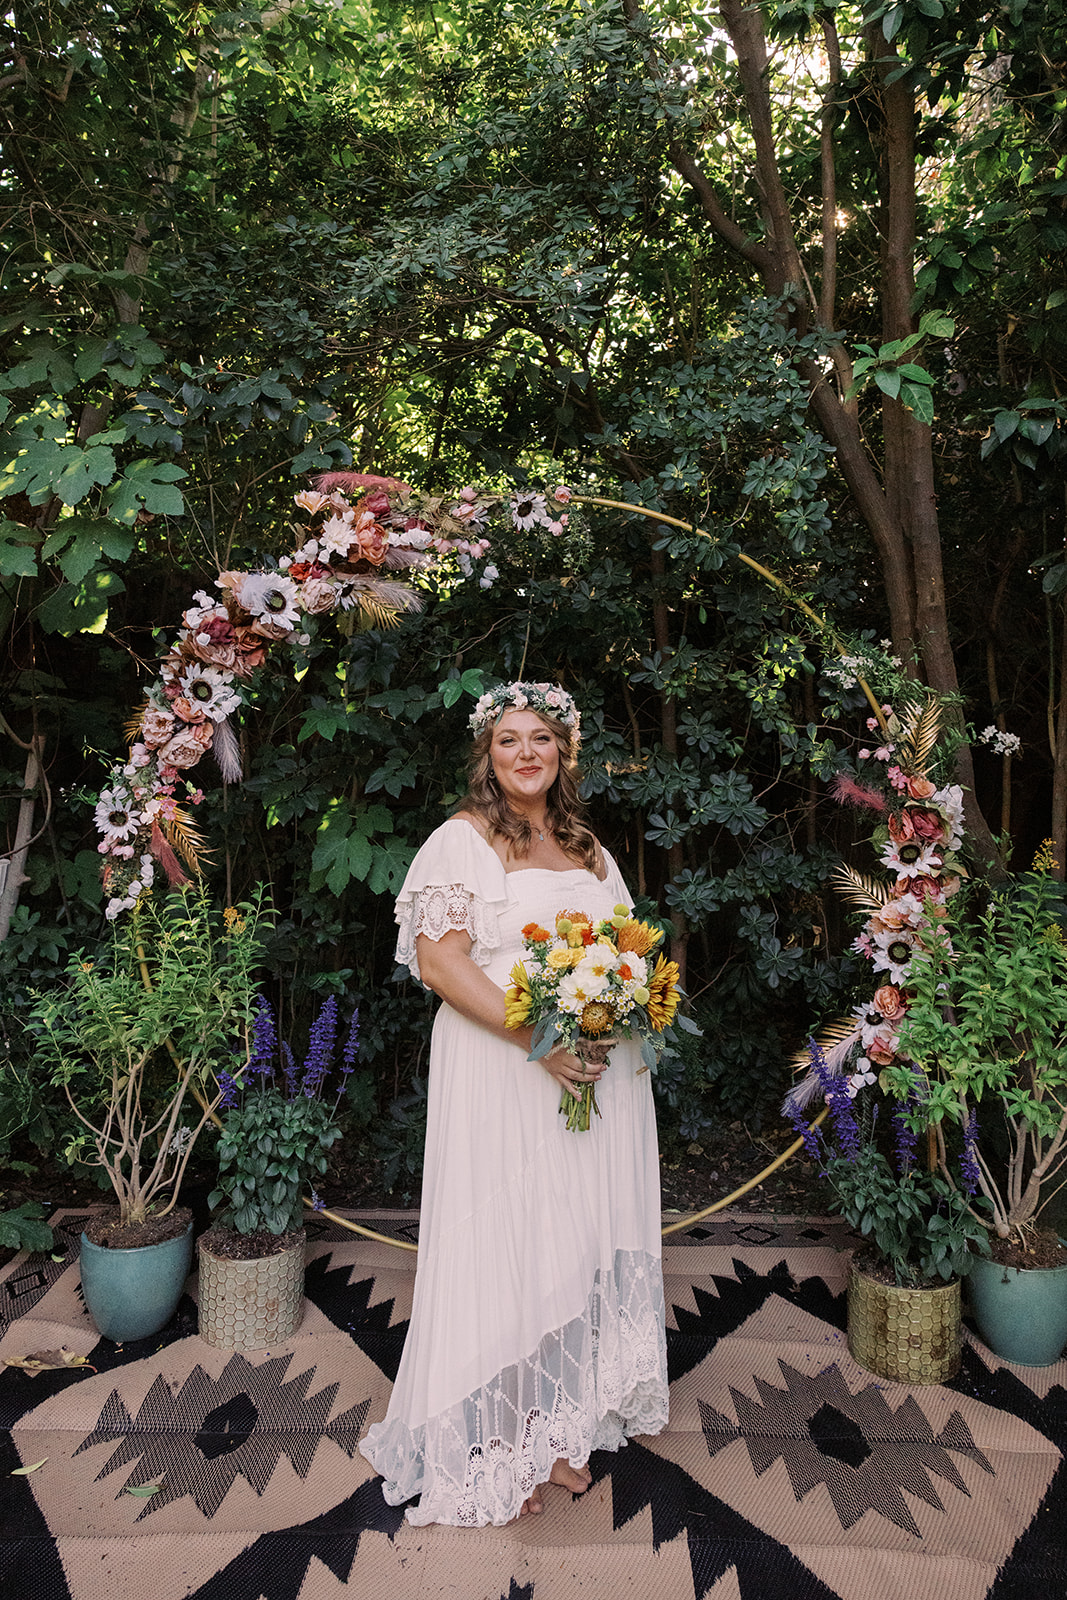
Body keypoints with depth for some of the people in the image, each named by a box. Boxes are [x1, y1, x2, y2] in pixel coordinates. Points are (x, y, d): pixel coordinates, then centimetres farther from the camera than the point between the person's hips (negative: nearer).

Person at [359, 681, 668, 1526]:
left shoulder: (589, 848, 14)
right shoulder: (463, 839, -6)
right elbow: (438, 960, -15)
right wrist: (537, 1040, -22)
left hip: (597, 1074, 6)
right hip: (501, 1074, -6)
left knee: (580, 1243, 14)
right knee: (503, 1248, 5)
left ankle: (558, 1428, 34)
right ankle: (495, 1450, 26)